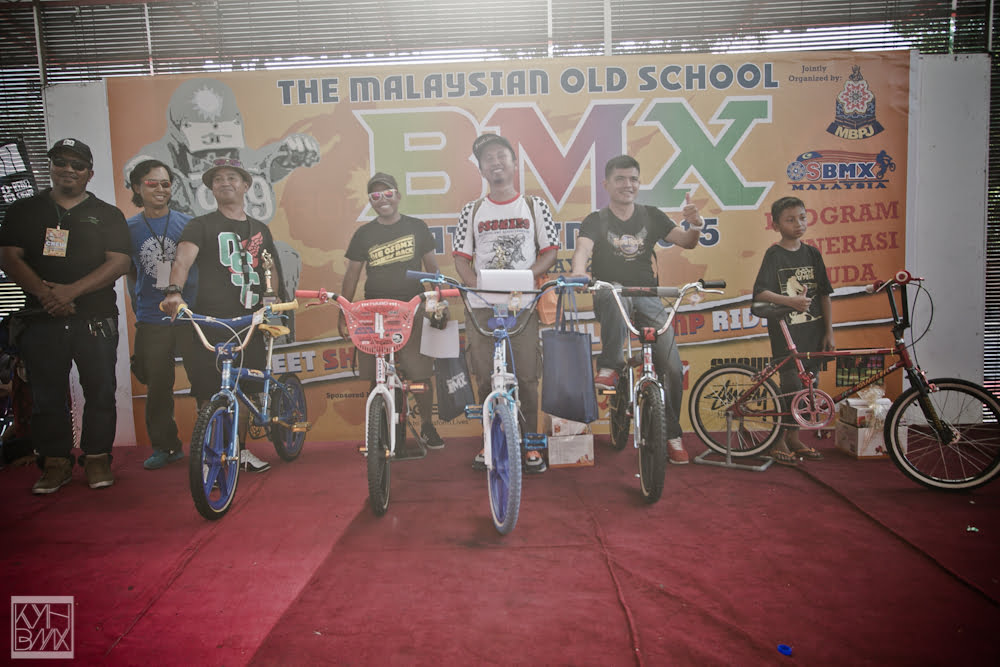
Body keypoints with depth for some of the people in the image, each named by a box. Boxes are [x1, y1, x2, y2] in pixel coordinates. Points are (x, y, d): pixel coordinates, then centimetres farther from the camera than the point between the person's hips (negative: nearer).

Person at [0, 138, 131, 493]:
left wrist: (71, 290, -15)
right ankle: (56, 463, 13)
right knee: (47, 395, 3)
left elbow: (118, 262, -3)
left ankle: (97, 458, 12)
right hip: (42, 320, 1)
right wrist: (44, 291, -13)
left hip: (96, 319, -1)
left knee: (100, 391, 0)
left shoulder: (107, 215, 9)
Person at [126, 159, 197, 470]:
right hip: (151, 320, 1)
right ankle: (164, 446, 20)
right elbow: (130, 272, 17)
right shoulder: (128, 228, 7)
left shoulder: (187, 223, 4)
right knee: (157, 385, 5)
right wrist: (139, 305, 13)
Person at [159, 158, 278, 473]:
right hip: (210, 323, -4)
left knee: (244, 390, 11)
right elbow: (183, 260, -15)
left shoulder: (260, 229, 17)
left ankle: (239, 449, 28)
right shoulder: (202, 225, 2)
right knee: (209, 395, -5)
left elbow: (267, 270, 25)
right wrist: (174, 290, -34)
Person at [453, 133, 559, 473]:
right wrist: (475, 283, -10)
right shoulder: (472, 210, 11)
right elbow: (462, 257, 9)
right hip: (482, 303, 2)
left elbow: (549, 252, 5)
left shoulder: (534, 206, 8)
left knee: (526, 376, -3)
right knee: (485, 377, 3)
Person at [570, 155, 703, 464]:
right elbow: (583, 249, -21)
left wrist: (696, 225, -21)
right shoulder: (596, 221, -2)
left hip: (647, 299, 2)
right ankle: (610, 367, -38)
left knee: (673, 368, -8)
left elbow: (686, 241, 3)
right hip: (609, 299, -2)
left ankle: (672, 434, 10)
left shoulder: (651, 216, 8)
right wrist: (578, 274, -43)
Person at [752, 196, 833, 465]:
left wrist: (829, 331, 8)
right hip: (786, 331, -5)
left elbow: (824, 295, 12)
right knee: (791, 385, -6)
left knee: (807, 385, 9)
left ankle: (793, 438, 24)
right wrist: (790, 301, -31)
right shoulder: (774, 254, -6)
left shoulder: (812, 254, 9)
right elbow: (760, 293, -17)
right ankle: (779, 442, 9)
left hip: (813, 331, 5)